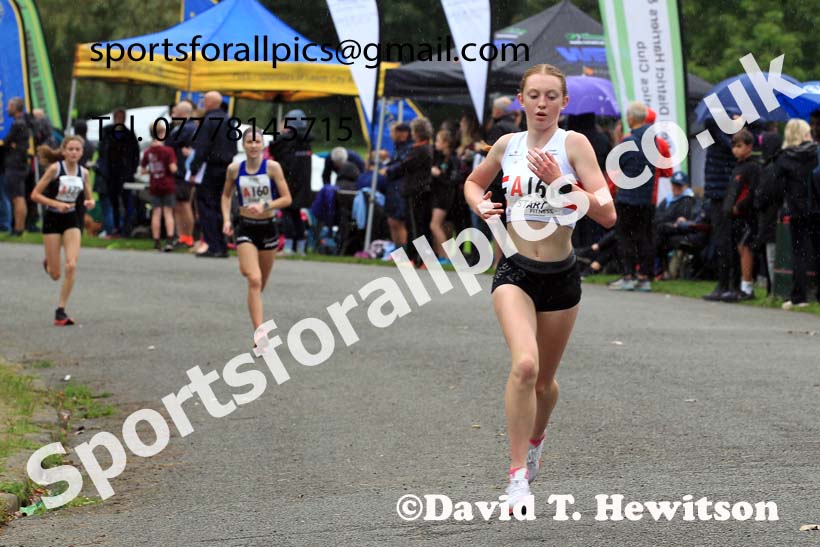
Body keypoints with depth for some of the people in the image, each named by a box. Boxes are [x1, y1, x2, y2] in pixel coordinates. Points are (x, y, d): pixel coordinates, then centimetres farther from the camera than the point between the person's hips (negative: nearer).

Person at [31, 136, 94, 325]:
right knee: (55, 274, 1)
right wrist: (56, 204, -22)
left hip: (72, 220, 3)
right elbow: (35, 195, -11)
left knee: (71, 266, -15)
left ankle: (61, 310, -3)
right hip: (52, 219, -3)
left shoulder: (83, 173, 0)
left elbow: (88, 198, 12)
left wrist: (90, 203, -12)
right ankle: (48, 262, 40)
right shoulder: (55, 169, -12)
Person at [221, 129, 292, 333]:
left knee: (261, 283, 14)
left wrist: (265, 206, -21)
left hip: (267, 227, 1)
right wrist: (226, 220, 2)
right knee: (254, 280, -16)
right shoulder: (234, 169, -2)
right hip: (246, 229, -1)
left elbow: (287, 199, -7)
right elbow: (226, 195, 15)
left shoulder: (272, 167, -7)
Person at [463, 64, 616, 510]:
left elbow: (607, 214, -16)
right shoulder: (507, 145, 3)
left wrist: (557, 180, -26)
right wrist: (480, 204, 2)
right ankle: (518, 476, -19)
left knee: (543, 380, 15)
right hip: (515, 272, 0)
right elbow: (473, 183, 25)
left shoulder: (573, 144, -7)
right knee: (524, 363, -24)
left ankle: (535, 439, 49)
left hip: (561, 276, 0)